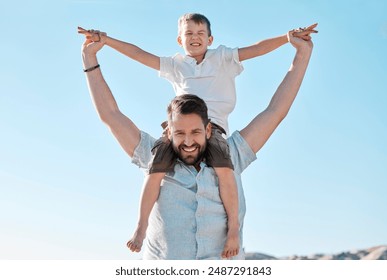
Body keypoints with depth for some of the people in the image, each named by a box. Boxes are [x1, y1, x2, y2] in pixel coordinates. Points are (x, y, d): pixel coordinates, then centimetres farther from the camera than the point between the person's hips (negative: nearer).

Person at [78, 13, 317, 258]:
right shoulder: (176, 64, 25)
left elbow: (256, 49, 10)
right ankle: (142, 225, -12)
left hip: (213, 124, -2)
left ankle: (233, 225, -20)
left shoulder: (223, 58, 19)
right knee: (157, 166, -24)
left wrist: (287, 37, -2)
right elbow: (139, 54, 21)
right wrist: (106, 40, 16)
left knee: (223, 166, -32)